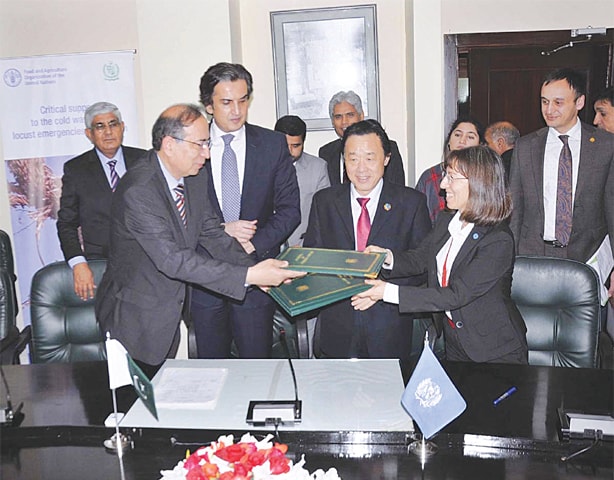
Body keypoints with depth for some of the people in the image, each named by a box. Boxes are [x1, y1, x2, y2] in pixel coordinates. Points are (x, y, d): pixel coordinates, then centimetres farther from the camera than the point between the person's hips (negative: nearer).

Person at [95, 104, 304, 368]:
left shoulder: (196, 177, -2)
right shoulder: (138, 190, -28)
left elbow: (212, 233, 2)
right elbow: (173, 260, -32)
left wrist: (255, 269, -14)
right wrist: (248, 276, -35)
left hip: (169, 310, 7)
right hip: (135, 317, -7)